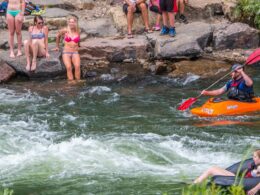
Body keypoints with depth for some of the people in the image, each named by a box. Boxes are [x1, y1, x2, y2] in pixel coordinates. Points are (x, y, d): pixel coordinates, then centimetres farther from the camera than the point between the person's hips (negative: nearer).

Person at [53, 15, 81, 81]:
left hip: (75, 53, 1)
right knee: (69, 67, -26)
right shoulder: (65, 30, 0)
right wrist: (57, 46, 28)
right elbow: (58, 36, 20)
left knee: (77, 66, -27)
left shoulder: (78, 32, 5)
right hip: (66, 53, -1)